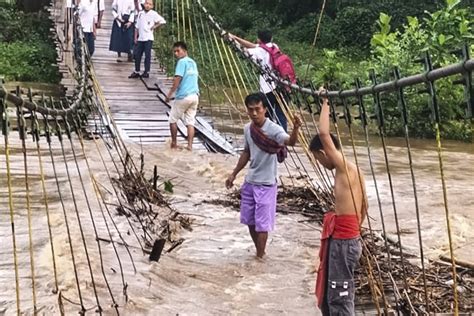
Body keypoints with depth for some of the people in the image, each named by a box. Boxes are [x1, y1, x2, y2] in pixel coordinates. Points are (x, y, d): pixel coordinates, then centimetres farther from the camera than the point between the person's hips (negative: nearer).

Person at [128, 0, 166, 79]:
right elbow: (137, 26, 13)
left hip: (148, 38, -5)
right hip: (140, 38, 5)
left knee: (147, 55, -2)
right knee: (137, 55, 6)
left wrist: (155, 27, -6)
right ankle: (136, 72, 15)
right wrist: (135, 37, 9)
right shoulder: (140, 13, 10)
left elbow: (162, 21, -9)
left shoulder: (153, 14, -4)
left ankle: (147, 72, 6)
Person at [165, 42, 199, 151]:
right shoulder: (193, 62, 16)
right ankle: (190, 145, -3)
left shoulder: (182, 62, -9)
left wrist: (170, 93, -11)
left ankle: (174, 143, 17)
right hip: (195, 96, 7)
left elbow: (178, 78, -16)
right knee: (190, 122, 5)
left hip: (183, 96, -7)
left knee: (173, 119, 10)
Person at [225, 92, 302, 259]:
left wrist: (295, 129, -61)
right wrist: (234, 174, 18)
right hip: (249, 182, 7)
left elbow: (290, 142, -39)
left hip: (266, 184, -7)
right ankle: (259, 252, 36)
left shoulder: (274, 129, -20)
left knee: (262, 224, 0)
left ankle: (259, 257, 16)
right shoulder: (247, 128, 1)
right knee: (250, 221, 16)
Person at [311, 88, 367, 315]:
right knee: (331, 292, 20)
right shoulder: (353, 170, 12)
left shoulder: (343, 168, -15)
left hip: (343, 242, -10)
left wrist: (325, 103, -12)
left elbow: (324, 134, -23)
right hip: (348, 238, 10)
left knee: (339, 297, -1)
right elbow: (364, 206, 19)